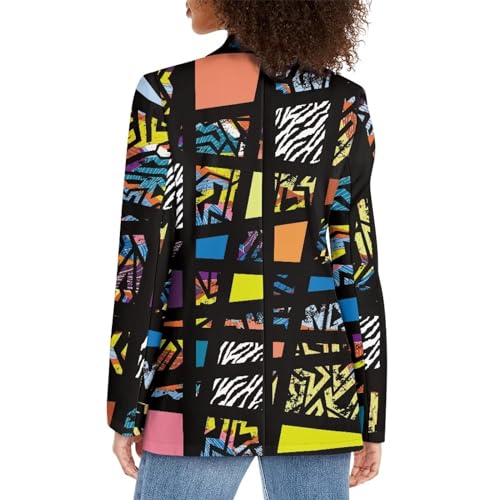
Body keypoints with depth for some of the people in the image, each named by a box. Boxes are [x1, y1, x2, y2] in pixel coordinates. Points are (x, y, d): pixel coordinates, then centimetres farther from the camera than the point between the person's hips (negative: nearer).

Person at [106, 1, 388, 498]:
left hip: (200, 390, -2)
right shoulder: (344, 103, 1)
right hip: (315, 392, 3)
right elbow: (357, 264, 1)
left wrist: (125, 409, 0)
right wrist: (372, 415, 6)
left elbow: (141, 260, -8)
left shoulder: (168, 94, -7)